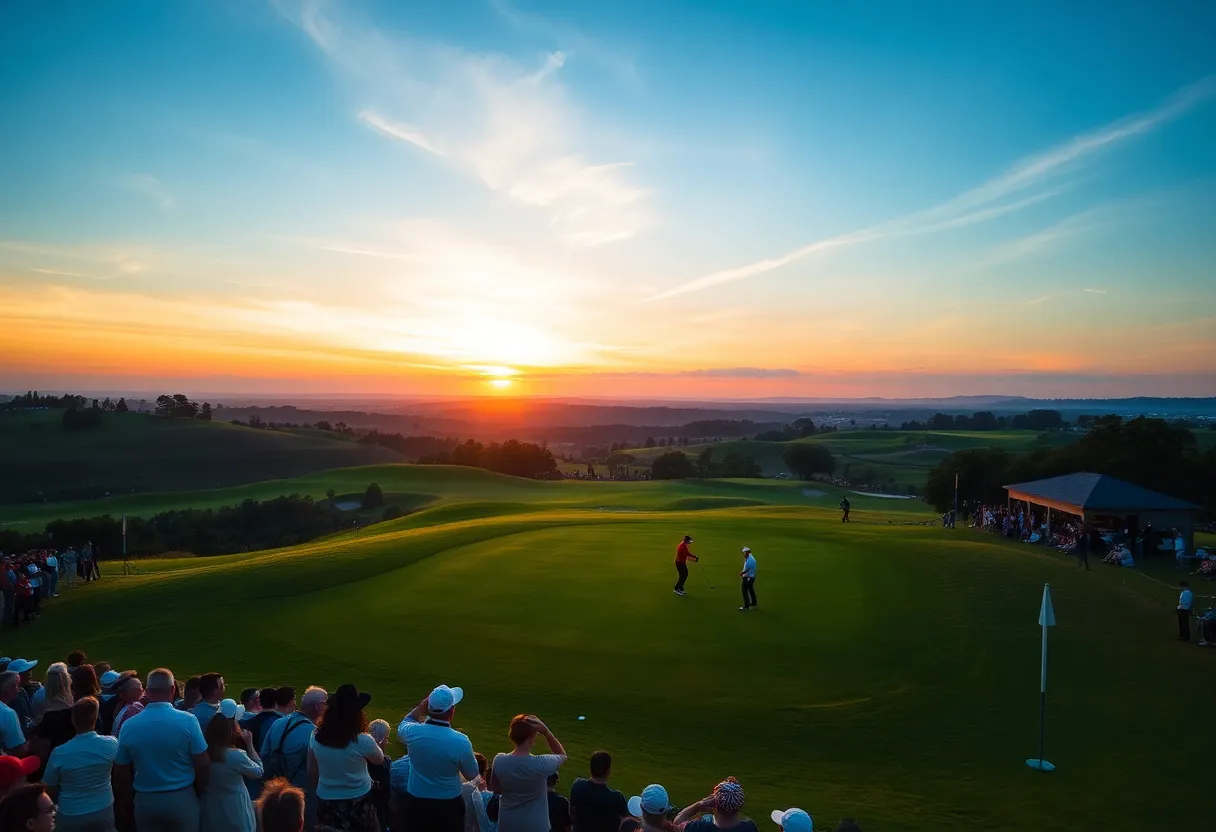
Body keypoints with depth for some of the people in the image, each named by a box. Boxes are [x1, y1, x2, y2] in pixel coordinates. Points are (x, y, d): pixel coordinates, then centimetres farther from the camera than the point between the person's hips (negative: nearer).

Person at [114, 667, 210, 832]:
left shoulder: (129, 725, -7)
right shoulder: (187, 720, -15)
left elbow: (121, 771, 2)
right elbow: (202, 764, -11)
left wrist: (125, 800, 18)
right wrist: (199, 791, 7)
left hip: (145, 801, 3)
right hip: (182, 799, -2)